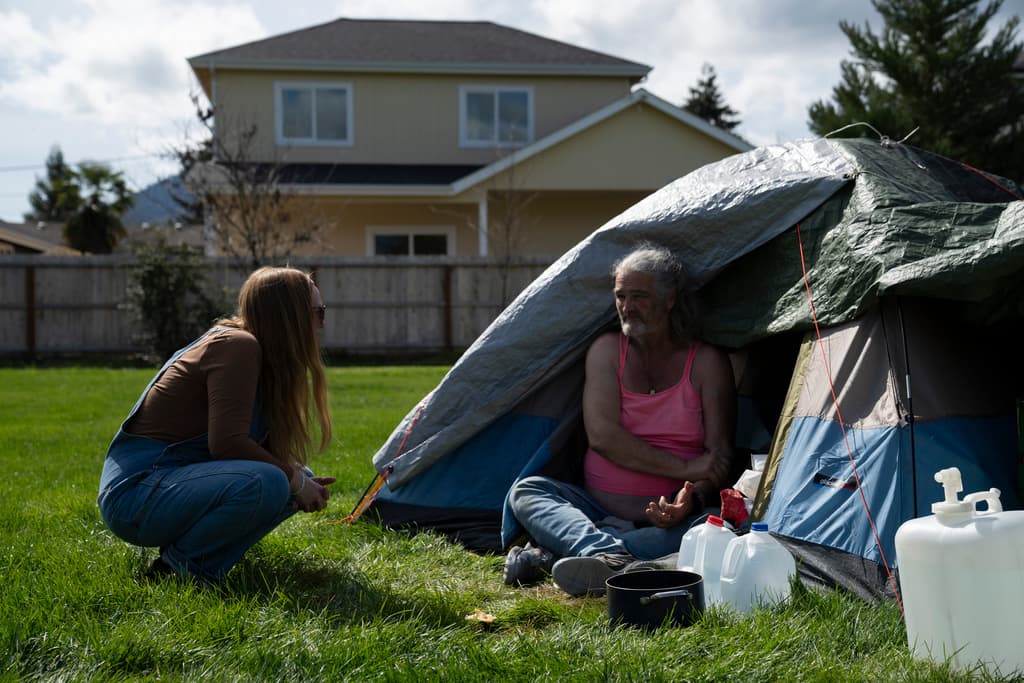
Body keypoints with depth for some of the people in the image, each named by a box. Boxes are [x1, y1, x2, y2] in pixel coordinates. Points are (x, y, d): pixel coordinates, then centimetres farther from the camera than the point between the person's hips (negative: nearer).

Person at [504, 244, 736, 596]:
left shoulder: (707, 363, 1)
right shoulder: (607, 349, 4)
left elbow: (720, 457, -3)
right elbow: (602, 435, -10)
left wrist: (693, 497, -26)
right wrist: (684, 468, -17)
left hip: (667, 516, -2)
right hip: (599, 509, 2)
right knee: (525, 491, -20)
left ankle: (549, 555, -41)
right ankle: (612, 557, -49)